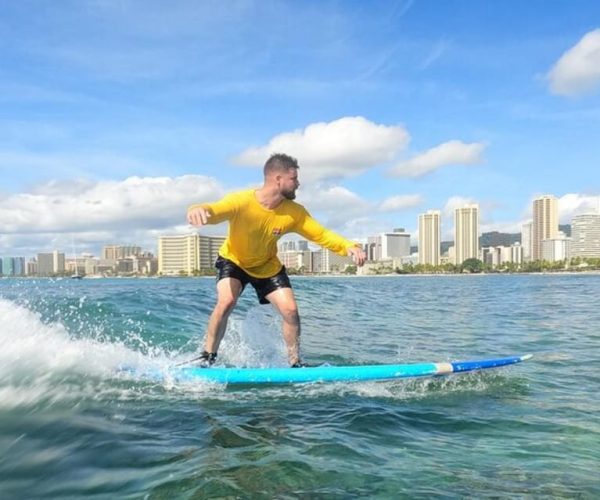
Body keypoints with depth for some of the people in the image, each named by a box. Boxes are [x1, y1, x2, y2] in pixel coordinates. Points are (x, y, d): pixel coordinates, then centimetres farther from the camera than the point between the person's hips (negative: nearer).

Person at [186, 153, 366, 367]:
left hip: (268, 266, 3)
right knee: (226, 301, -27)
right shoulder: (241, 201, -31)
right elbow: (214, 210, -46)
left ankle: (296, 363, 10)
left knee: (290, 310, -9)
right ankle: (207, 357, -8)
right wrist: (198, 210, -71)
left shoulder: (294, 212, -19)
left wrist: (349, 247, -32)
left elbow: (321, 234, -15)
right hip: (233, 261, -3)